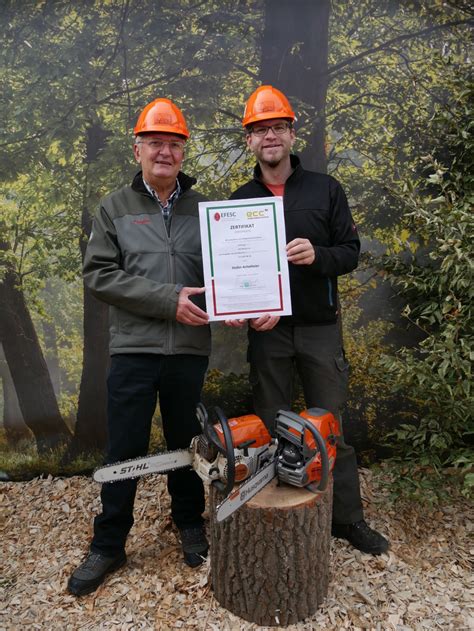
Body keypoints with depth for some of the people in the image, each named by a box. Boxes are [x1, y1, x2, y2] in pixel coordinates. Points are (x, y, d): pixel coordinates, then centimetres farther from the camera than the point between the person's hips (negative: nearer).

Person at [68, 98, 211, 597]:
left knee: (186, 443, 16)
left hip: (190, 349, 2)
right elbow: (98, 274, -6)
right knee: (124, 452, 8)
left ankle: (189, 523, 39)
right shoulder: (115, 207, 4)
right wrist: (168, 299, -15)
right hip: (134, 349, -1)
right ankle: (108, 546, 27)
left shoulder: (202, 209, 9)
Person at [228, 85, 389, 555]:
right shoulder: (239, 201, 7)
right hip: (266, 331, 1)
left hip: (320, 328, 0)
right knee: (271, 428, 10)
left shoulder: (325, 189, 5)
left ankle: (348, 517, 26)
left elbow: (351, 251, 2)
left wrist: (317, 255, -19)